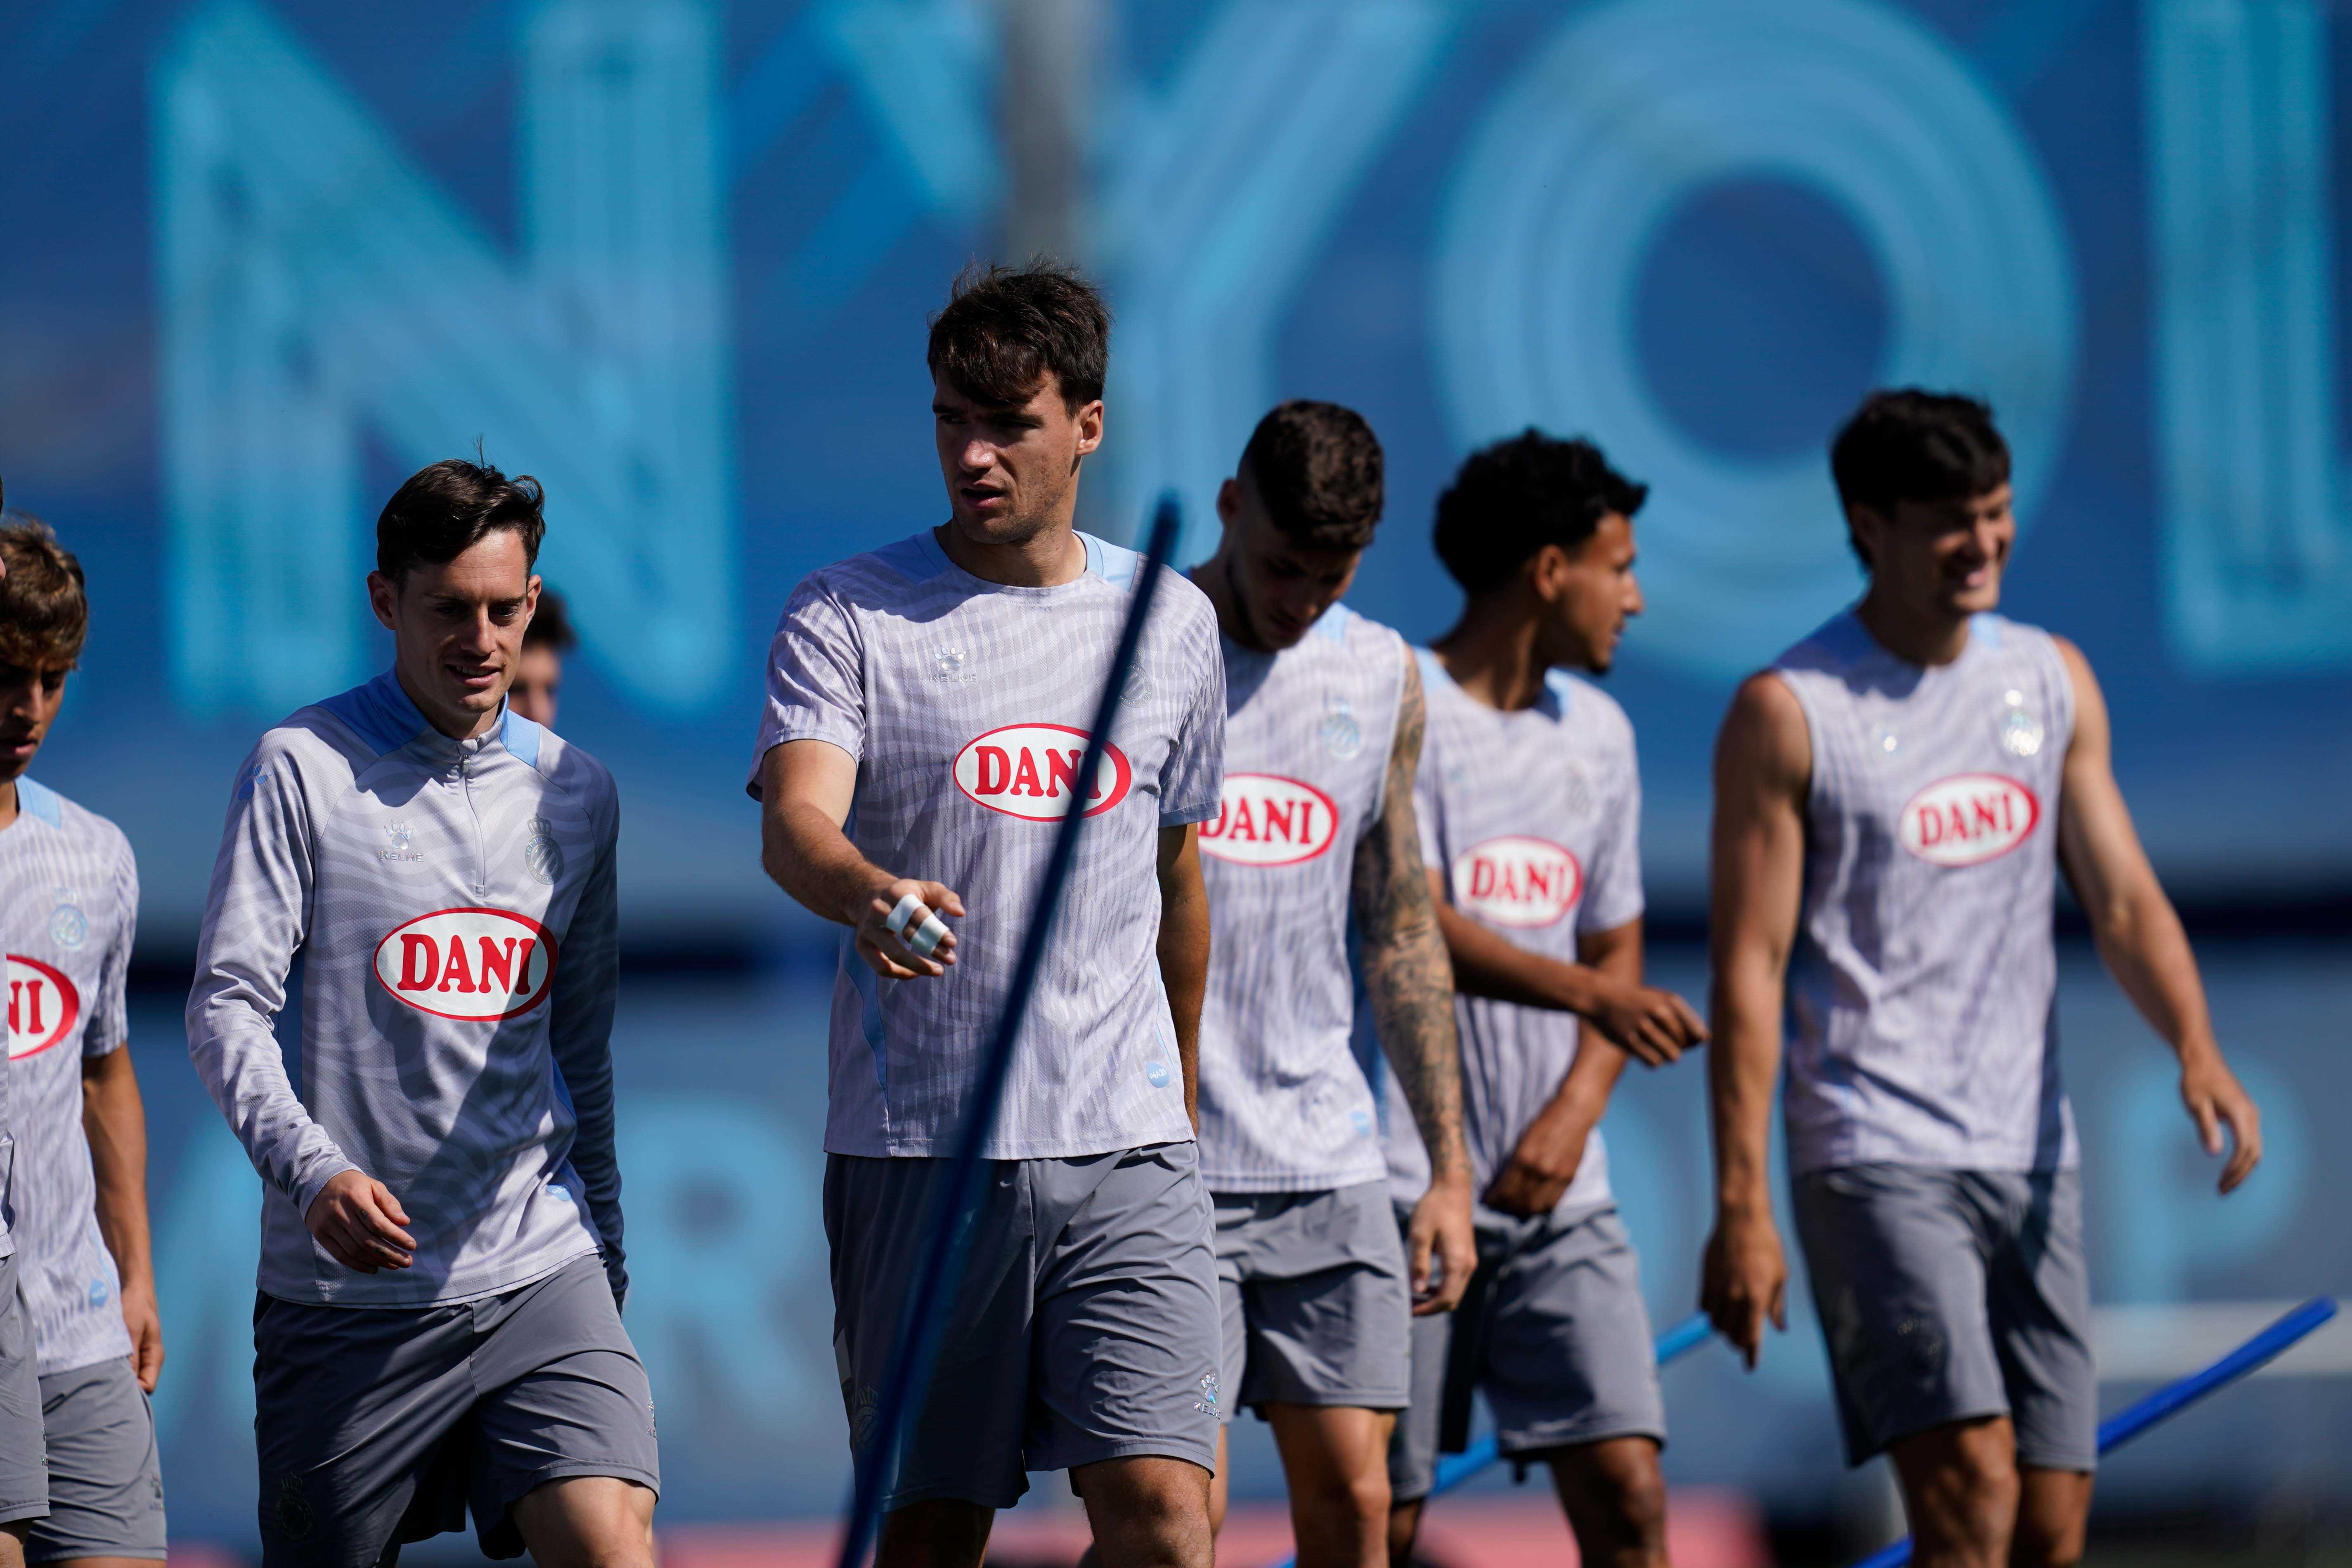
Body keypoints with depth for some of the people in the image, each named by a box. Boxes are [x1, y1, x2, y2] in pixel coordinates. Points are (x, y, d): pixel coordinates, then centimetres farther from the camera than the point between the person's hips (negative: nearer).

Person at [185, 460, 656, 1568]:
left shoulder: (575, 792, 12)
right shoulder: (302, 770, -3)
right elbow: (228, 1006, -9)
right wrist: (310, 1168, -25)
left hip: (539, 1271, 3)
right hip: (349, 1295, -3)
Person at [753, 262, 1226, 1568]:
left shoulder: (1172, 622, 11)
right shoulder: (847, 617, 0)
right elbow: (793, 820, -17)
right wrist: (871, 895, -40)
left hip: (1126, 1160, 2)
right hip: (914, 1151, -2)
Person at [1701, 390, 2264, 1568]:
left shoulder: (2054, 681, 11)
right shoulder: (1789, 714, -6)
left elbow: (2123, 901, 9)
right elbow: (1751, 968, -8)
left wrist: (2196, 1049, -11)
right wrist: (1740, 1205, -14)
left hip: (2032, 1156, 6)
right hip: (1875, 1159, -6)